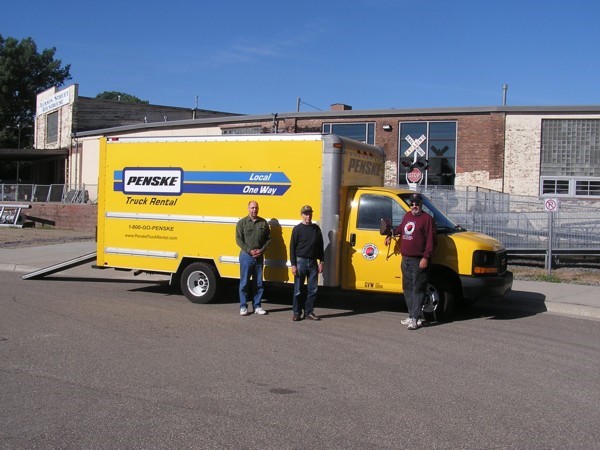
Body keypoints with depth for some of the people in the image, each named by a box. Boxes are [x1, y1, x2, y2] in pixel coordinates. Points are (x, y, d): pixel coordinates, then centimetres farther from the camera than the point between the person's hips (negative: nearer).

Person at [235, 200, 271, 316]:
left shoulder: (263, 222, 6)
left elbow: (268, 238, 7)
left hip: (259, 257, 3)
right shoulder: (242, 223, -1)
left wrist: (262, 250, -7)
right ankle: (243, 306, 9)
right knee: (244, 282, 1)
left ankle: (257, 306, 17)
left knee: (258, 283, 8)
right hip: (246, 256, -3)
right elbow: (239, 239, -5)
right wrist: (249, 251, -14)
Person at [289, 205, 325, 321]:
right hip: (301, 261, -4)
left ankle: (309, 312, 15)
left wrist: (321, 262, 6)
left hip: (313, 262, 4)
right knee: (298, 290, 2)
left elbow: (320, 246, 13)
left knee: (313, 289, 5)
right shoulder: (297, 229, -3)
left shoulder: (316, 228, 8)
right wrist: (293, 265, -10)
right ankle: (297, 312, 11)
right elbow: (292, 248, -4)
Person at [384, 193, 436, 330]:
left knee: (417, 290, -7)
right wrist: (391, 235, 37)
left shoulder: (427, 218, -8)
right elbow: (400, 228, 37)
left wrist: (426, 258, -19)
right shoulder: (407, 216, 15)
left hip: (419, 262, -8)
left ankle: (416, 318, -7)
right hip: (406, 260, 8)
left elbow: (431, 240, -13)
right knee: (407, 289, 12)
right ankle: (412, 316, 20)